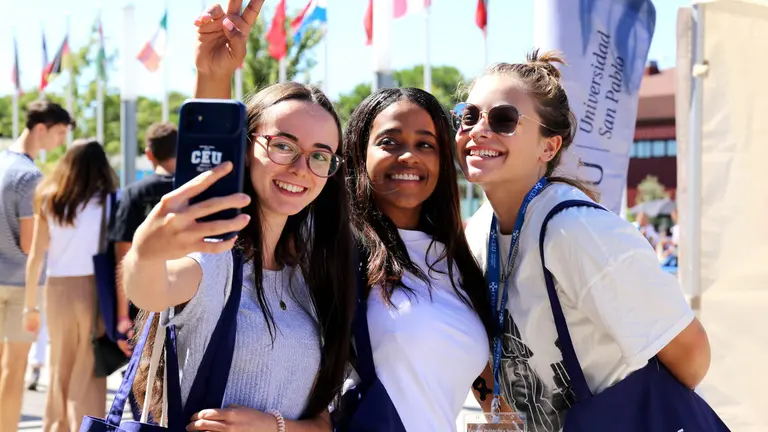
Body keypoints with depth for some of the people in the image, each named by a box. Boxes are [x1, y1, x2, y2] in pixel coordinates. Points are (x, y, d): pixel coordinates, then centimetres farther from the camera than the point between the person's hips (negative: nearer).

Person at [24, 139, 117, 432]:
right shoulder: (106, 201, -5)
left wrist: (30, 305, 11)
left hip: (57, 289, 3)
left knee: (60, 368, 16)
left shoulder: (48, 202, 4)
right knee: (88, 370, 5)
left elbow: (35, 257, 4)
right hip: (93, 287, -3)